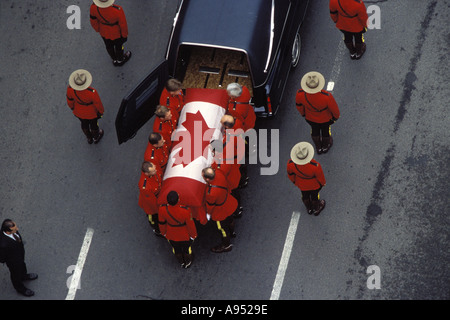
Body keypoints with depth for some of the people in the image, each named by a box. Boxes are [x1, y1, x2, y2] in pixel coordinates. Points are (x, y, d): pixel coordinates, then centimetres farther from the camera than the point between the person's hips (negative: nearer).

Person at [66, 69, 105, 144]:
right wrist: (101, 111, -1)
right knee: (93, 123, 31)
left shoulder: (70, 88, -34)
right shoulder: (92, 92, -44)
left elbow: (69, 100, -12)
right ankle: (96, 137, 61)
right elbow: (98, 104, -24)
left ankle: (89, 138, 62)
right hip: (91, 112, -3)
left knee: (84, 123, 34)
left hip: (79, 111, 3)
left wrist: (72, 107, 11)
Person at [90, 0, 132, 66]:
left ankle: (115, 60, 59)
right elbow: (123, 25, -23)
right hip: (117, 33, -3)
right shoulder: (118, 10, -42)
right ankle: (120, 60, 58)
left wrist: (98, 30, 10)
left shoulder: (94, 7, -33)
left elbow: (93, 22, -12)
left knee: (109, 46, 32)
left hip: (104, 32, 3)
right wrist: (125, 35, -1)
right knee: (118, 46, 29)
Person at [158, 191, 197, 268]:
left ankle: (181, 262, 62)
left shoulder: (162, 209, -34)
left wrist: (164, 233, 9)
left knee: (176, 248, 33)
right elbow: (190, 224, -22)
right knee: (187, 248, 31)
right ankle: (187, 263, 60)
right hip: (185, 236, -2)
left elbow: (161, 223, -13)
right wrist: (193, 235, -1)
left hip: (171, 235, 2)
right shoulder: (185, 210, -42)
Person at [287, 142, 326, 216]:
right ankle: (316, 209, 59)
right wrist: (323, 182, 2)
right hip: (314, 184, -2)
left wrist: (294, 181, 10)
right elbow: (320, 176, -22)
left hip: (302, 184, 2)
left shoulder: (291, 163, -36)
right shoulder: (315, 166, -44)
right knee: (314, 195, 29)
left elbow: (290, 174, -13)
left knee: (305, 194, 33)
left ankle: (309, 209, 61)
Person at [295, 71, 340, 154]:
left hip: (310, 118, 2)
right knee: (326, 130, 31)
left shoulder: (300, 94, -38)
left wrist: (303, 113, 11)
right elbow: (334, 109, -25)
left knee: (315, 130, 34)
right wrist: (336, 115, 0)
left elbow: (298, 104, -13)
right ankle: (325, 146, 61)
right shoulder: (327, 97, -45)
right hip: (325, 118, -2)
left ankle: (318, 147, 61)